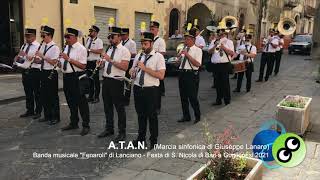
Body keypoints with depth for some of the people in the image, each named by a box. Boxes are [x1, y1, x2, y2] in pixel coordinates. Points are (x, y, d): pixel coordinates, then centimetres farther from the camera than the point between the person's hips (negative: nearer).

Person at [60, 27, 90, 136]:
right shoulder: (66, 48, 13)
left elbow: (83, 66, -21)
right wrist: (60, 64, 1)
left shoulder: (81, 49, -12)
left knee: (81, 102, 0)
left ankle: (86, 126, 11)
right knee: (71, 102, 18)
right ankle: (73, 123, 33)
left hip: (77, 77, -8)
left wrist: (69, 59, -23)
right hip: (66, 77, 8)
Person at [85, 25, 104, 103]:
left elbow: (100, 51, -21)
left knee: (96, 80, 1)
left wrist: (90, 50, -19)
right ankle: (90, 96, 24)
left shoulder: (98, 41, -8)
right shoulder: (88, 39, 14)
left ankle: (96, 97, 11)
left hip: (95, 62, -7)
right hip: (88, 62, 7)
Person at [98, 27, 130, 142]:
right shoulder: (109, 49, 15)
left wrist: (111, 60, -25)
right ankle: (109, 129, 33)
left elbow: (124, 67, -21)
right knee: (107, 106, 17)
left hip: (116, 81, -8)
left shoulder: (124, 50, -9)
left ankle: (122, 133, 14)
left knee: (119, 108, 2)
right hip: (106, 80, 8)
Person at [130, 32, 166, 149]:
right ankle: (141, 137, 32)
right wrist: (132, 72, -8)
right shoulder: (138, 56, 11)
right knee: (140, 114, 16)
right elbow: (133, 72, 17)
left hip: (151, 90, -5)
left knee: (152, 115, 5)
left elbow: (161, 75, -17)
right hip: (137, 88, 5)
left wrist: (145, 68, -20)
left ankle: (153, 140, 21)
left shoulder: (158, 57, -7)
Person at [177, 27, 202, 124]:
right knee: (183, 96, 13)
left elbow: (198, 64, -19)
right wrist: (179, 56, 2)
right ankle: (186, 116, 28)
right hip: (182, 73, 7)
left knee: (192, 97, -2)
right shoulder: (184, 49, 13)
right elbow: (179, 61, 24)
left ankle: (197, 116, 19)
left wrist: (187, 55, -21)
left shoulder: (197, 50, -6)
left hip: (192, 74, -7)